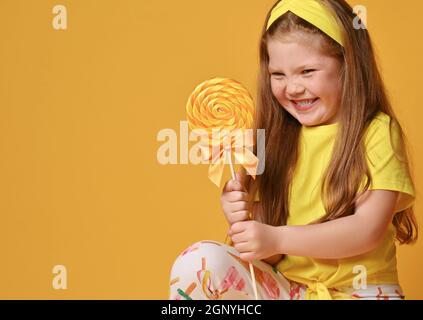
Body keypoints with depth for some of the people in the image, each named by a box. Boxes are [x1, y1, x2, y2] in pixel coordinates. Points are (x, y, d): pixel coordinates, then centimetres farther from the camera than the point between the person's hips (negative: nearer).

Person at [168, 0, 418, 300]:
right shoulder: (277, 138, 6)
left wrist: (276, 239, -22)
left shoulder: (377, 132, -5)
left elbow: (368, 229, -14)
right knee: (197, 263, -21)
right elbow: (269, 242, 7)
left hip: (358, 288, -4)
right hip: (283, 286, 4)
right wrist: (243, 221, -16)